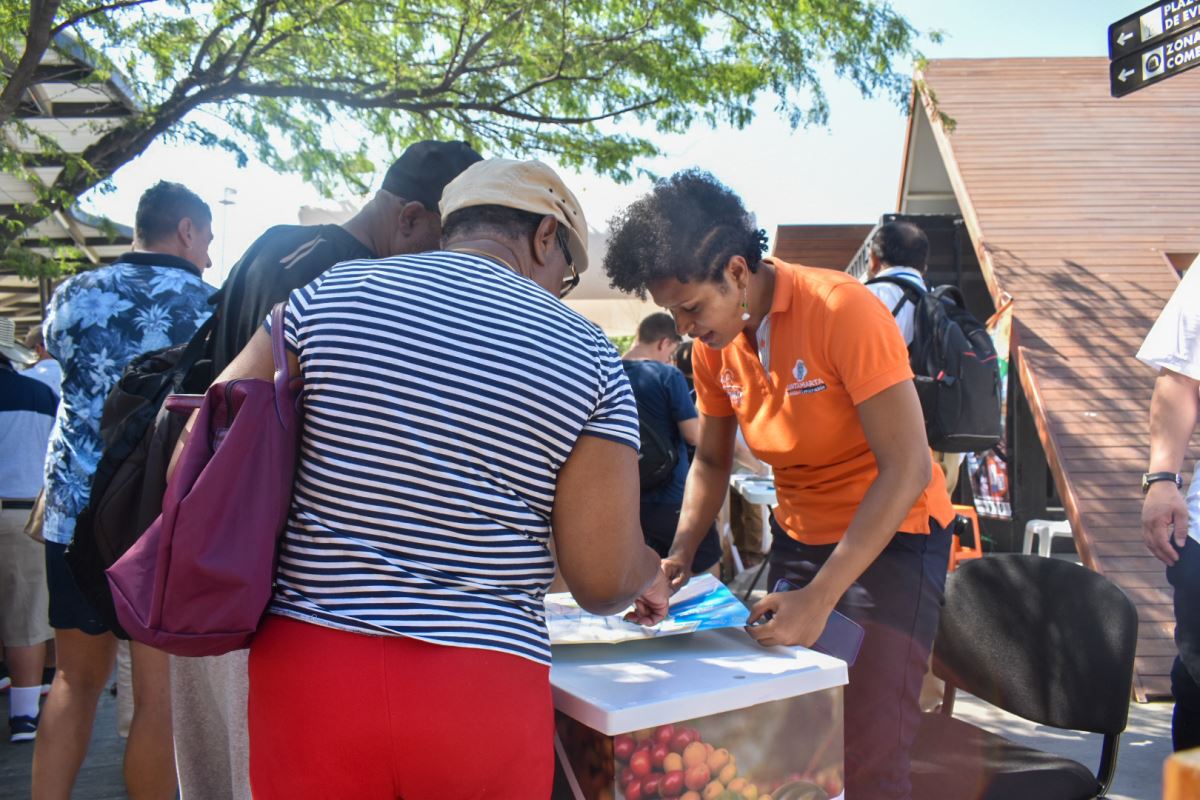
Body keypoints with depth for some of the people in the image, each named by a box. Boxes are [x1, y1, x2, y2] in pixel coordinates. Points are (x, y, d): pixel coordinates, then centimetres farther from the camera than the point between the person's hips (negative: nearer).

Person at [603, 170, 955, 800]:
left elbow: (906, 470, -24)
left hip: (892, 534, -6)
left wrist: (820, 598, -28)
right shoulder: (712, 346, -3)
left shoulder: (842, 310, -23)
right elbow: (711, 461, 10)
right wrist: (680, 555, -6)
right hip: (799, 535, 6)